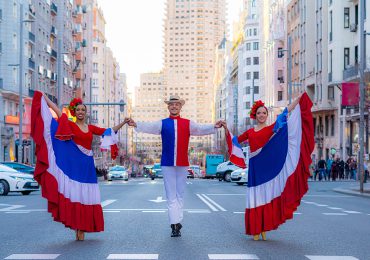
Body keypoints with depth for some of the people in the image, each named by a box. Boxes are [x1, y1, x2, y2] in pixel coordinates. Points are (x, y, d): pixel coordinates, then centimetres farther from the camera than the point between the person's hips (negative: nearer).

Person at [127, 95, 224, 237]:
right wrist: (136, 124, -27)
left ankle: (177, 223, 12)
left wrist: (214, 126, -22)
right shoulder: (162, 124, 7)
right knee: (171, 196, 0)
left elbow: (201, 128, -4)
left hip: (182, 163, 1)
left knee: (180, 195, 6)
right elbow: (149, 126, -8)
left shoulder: (188, 124, 9)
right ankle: (175, 223, 0)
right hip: (167, 163, -1)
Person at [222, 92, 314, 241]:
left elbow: (285, 113, -5)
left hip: (268, 166, -2)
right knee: (256, 197, 1)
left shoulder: (273, 128, 5)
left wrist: (299, 98, -13)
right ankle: (256, 230, 5)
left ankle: (264, 229, 6)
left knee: (267, 196, 0)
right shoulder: (250, 132, 13)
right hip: (255, 166, 2)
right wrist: (226, 129, 10)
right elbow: (235, 140, 23)